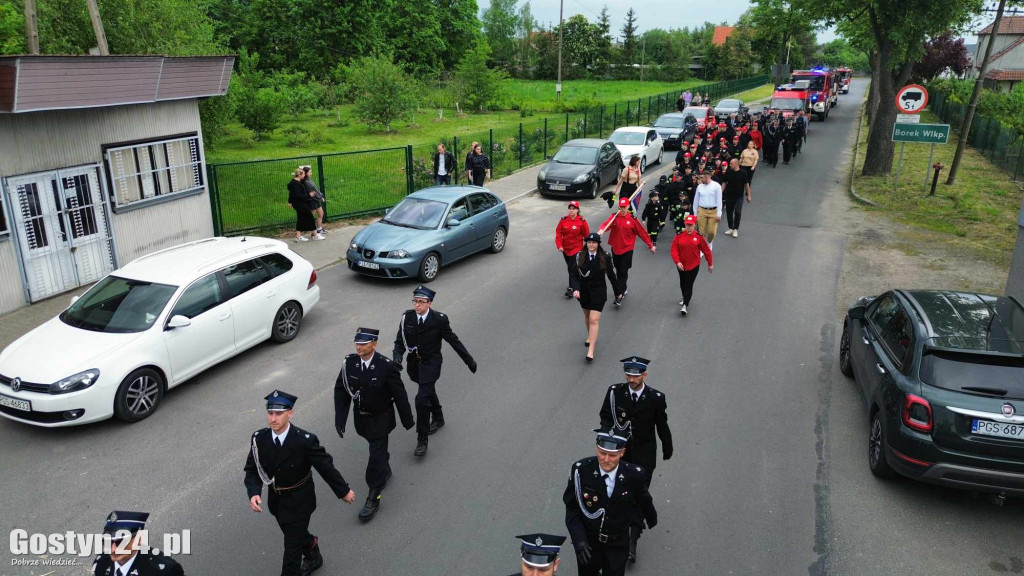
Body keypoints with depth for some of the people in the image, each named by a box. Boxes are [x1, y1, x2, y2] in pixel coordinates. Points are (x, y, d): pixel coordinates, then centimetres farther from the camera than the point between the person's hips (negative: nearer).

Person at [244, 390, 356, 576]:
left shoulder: (305, 440, -29)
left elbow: (326, 467, -18)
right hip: (275, 500, 5)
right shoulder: (259, 438, -16)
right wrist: (254, 493, -26)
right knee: (297, 534, 28)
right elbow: (252, 470, -7)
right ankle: (313, 556, 57)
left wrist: (344, 491, -7)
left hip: (299, 502, -5)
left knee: (293, 545, 3)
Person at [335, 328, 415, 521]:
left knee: (376, 456, -3)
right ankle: (385, 470, 54)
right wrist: (339, 418, -10)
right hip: (361, 418, 5)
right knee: (378, 447, 26)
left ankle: (373, 497, 9)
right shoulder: (349, 363, -13)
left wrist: (407, 419, -7)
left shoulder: (386, 366, -24)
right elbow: (340, 391, -5)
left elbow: (399, 394, -15)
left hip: (381, 419, -4)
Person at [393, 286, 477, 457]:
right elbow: (400, 342, -4)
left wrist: (469, 361, -2)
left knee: (422, 399, -15)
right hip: (414, 364, 4)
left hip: (431, 364, -4)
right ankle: (438, 418, 53)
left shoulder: (439, 319, -18)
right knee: (429, 392, 26)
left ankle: (422, 440, -1)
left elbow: (453, 340, -8)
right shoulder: (407, 317, -10)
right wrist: (397, 358, -25)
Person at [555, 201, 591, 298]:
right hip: (565, 248, 4)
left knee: (573, 268, -10)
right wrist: (559, 245, -12)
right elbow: (558, 233, -3)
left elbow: (586, 235, -2)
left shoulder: (582, 221, -11)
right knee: (569, 267, 17)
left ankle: (571, 288, -4)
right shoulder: (563, 220, -5)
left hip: (576, 248, -4)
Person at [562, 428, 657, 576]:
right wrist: (579, 540, -22)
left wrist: (652, 520, 19)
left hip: (617, 546, 0)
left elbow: (644, 501, 0)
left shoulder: (634, 475, -21)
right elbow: (571, 507, -12)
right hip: (588, 542, 1)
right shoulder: (581, 470, -22)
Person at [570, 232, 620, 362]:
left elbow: (611, 275, -1)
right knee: (587, 315, 22)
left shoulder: (605, 257, -10)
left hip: (598, 292, -3)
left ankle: (591, 351, -10)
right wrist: (575, 289, -25)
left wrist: (617, 292, 7)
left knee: (594, 320, -10)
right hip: (583, 291, 3)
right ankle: (590, 336, 49)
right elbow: (574, 274, -9)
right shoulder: (580, 256, -7)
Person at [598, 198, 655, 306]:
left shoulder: (632, 219, -6)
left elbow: (642, 232, 1)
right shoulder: (614, 217, -2)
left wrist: (651, 245, 6)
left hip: (627, 250, -3)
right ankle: (624, 289, 36)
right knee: (618, 271, 16)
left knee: (623, 272, -6)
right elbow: (606, 224, -20)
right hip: (615, 249, 3)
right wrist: (601, 230, -44)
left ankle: (619, 295, -6)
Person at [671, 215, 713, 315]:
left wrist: (710, 264, 6)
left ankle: (685, 305, -7)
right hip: (681, 265, 3)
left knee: (689, 285, -7)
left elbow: (706, 250, 0)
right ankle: (684, 298, 45)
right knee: (682, 283, 21)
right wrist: (677, 262, -19)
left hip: (693, 266, -3)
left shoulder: (698, 236, -9)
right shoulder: (679, 235, -7)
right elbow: (674, 249, -8)